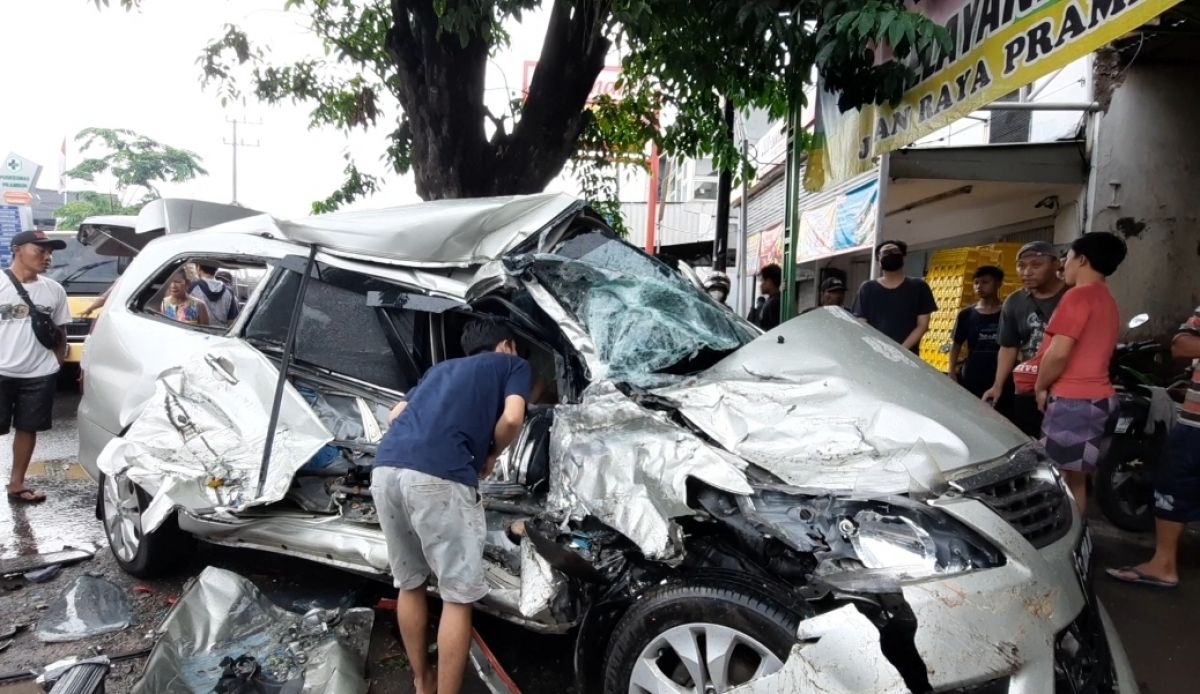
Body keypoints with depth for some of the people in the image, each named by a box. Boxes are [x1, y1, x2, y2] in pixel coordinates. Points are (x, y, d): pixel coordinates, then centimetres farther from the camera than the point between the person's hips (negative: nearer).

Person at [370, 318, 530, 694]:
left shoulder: (441, 368, 35)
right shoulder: (514, 365, 19)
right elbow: (511, 419, 2)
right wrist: (490, 455, 19)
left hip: (386, 468, 7)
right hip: (438, 476, -7)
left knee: (409, 584, 23)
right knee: (458, 595, 8)